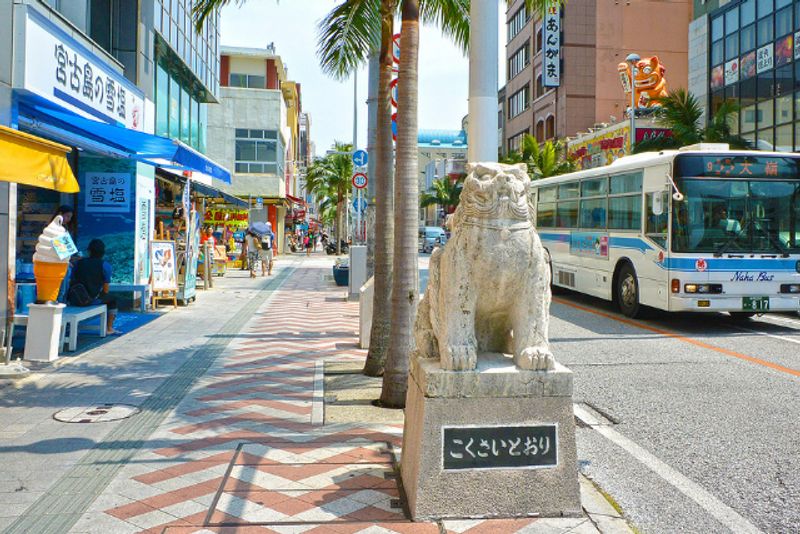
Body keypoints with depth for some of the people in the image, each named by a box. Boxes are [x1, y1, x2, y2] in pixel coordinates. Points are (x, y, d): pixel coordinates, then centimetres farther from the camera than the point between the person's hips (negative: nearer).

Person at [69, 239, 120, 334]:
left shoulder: (79, 262, 11)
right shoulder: (105, 265, -1)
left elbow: (71, 282, 13)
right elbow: (105, 290, -3)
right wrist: (101, 295, 18)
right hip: (93, 300, -4)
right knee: (112, 300, 24)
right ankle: (109, 329, 23)